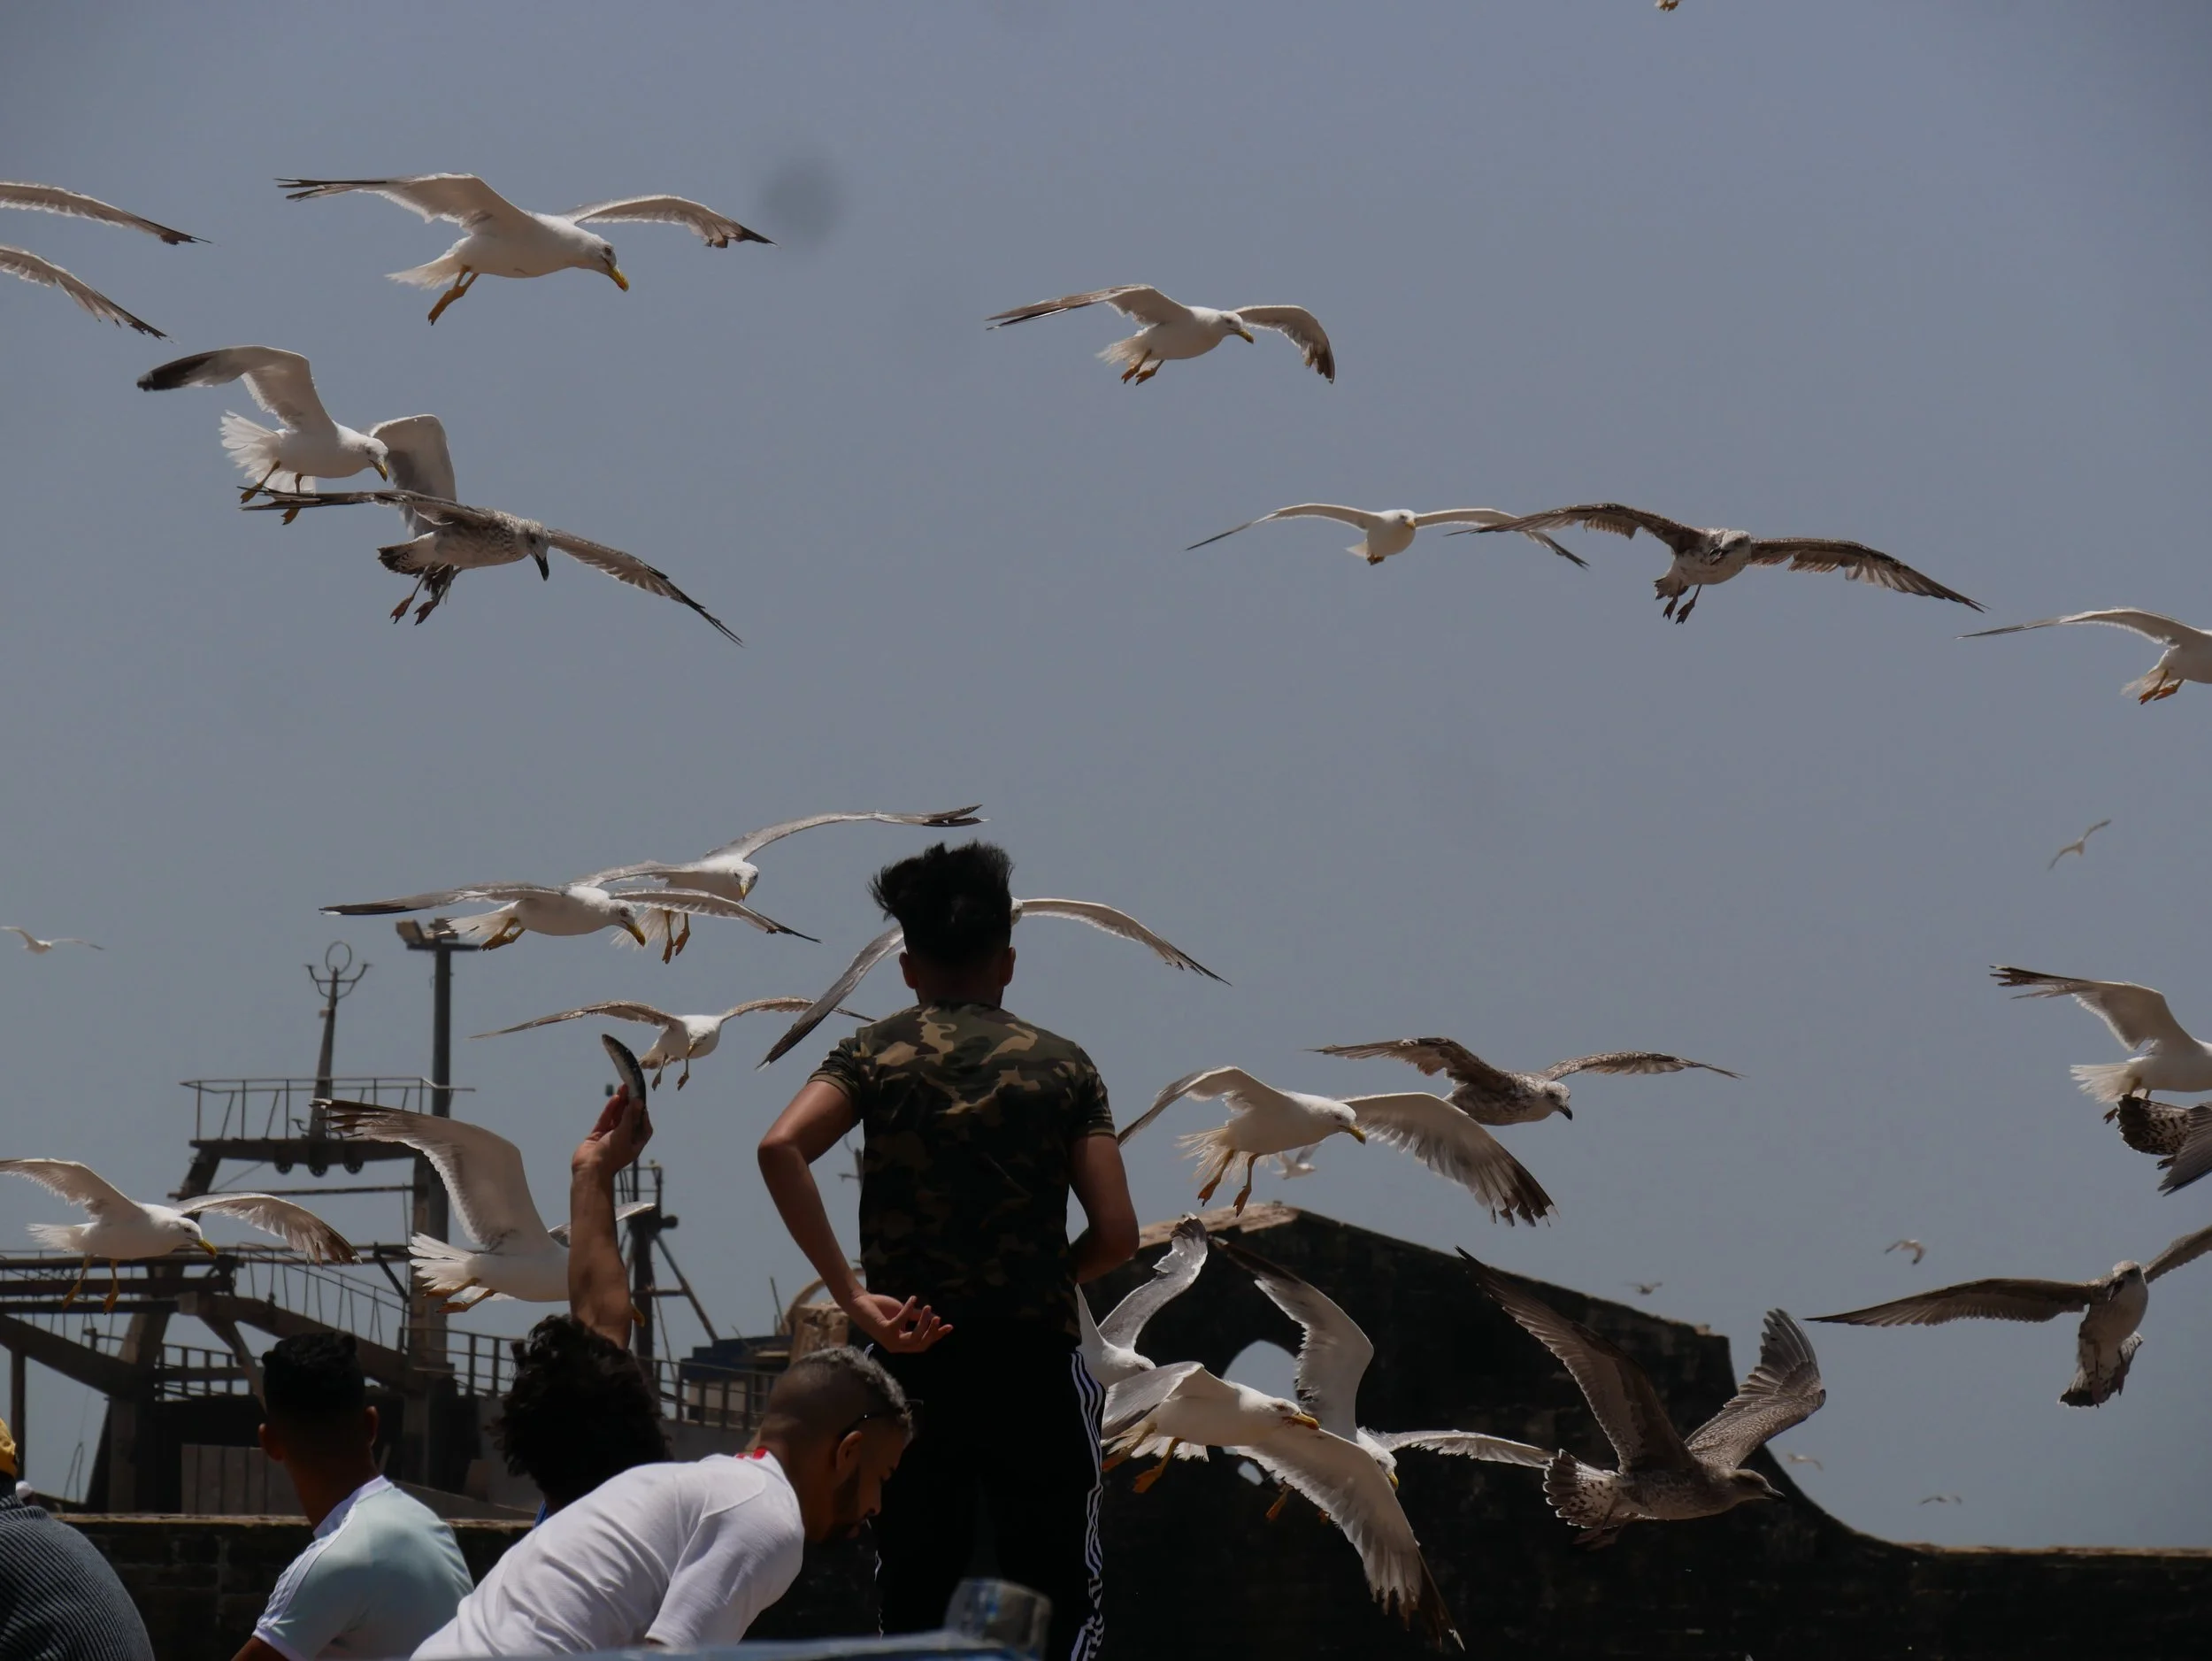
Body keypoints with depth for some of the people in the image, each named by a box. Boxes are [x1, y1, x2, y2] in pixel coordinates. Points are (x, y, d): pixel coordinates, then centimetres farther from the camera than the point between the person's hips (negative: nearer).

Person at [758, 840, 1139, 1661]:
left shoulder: (875, 1054, 4)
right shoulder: (1061, 1065, 3)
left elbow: (781, 1147, -15)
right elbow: (1116, 1234, -3)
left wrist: (851, 1294, -14)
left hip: (911, 1359, 1)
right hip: (1035, 1361, -1)